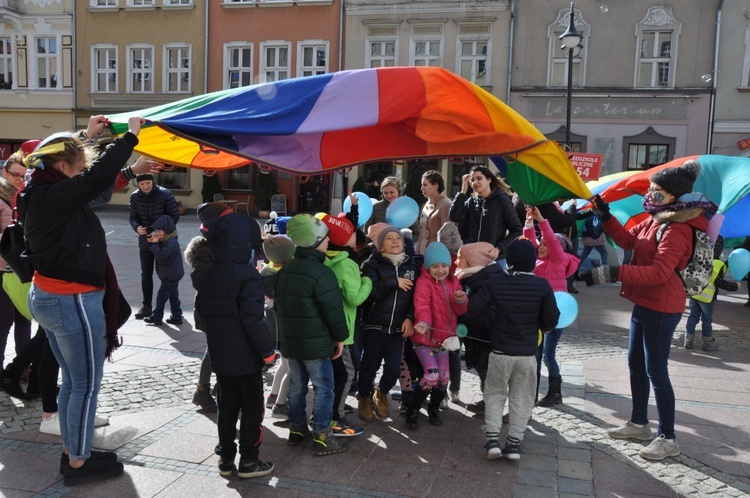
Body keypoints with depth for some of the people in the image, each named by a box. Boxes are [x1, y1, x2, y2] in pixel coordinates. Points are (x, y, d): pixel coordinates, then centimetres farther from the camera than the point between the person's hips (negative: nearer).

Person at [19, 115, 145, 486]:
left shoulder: (41, 192, 6)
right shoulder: (54, 197, -21)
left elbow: (69, 169, 25)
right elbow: (98, 177, -31)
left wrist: (87, 136, 27)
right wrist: (130, 136, -21)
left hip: (48, 297, 10)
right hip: (73, 301, -10)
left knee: (72, 380, 20)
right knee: (87, 385, 3)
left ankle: (71, 451, 32)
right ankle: (78, 464, 16)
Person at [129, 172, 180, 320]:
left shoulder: (165, 194, -15)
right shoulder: (135, 197, -4)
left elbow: (175, 215, -13)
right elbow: (133, 217, 1)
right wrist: (137, 227, -22)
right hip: (145, 241, 3)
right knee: (146, 274, 10)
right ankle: (147, 306, 23)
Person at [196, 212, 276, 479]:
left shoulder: (206, 274, 4)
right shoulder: (247, 274, -20)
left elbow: (201, 310, 14)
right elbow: (252, 319, -22)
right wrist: (267, 349, -15)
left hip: (219, 354, 7)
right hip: (245, 355, -7)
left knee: (227, 407, 17)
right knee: (252, 408, 6)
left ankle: (226, 458, 24)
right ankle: (249, 461, 13)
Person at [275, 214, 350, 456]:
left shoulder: (285, 270, 8)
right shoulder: (321, 273, -19)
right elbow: (333, 310, -17)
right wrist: (340, 337, -5)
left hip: (290, 340, 8)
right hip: (316, 343, -8)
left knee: (297, 385, 18)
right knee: (323, 388, 1)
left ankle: (297, 429, 28)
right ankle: (322, 438, 6)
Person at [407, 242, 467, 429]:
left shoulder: (453, 282, 6)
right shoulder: (424, 282, -14)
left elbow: (460, 311, 4)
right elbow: (422, 307, -28)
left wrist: (461, 300, -19)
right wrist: (423, 323, -49)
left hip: (444, 338, 6)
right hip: (425, 338, -6)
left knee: (444, 378, 10)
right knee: (432, 375, -18)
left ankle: (434, 409, 36)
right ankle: (412, 410, 3)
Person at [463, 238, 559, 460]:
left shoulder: (494, 283, -10)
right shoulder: (542, 286, -8)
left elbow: (471, 311, -9)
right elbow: (551, 320, -1)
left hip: (500, 351, 0)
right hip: (528, 353, 1)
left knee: (495, 394, 15)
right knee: (521, 398, 14)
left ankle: (492, 440, 7)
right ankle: (514, 443, 15)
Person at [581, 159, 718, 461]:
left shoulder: (678, 229, -22)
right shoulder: (654, 220, 7)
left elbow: (659, 272, -31)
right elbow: (628, 240, 18)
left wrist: (613, 273, -35)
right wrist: (605, 216, 6)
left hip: (661, 308, -10)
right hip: (644, 303, 10)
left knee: (656, 371, -3)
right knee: (636, 364, 18)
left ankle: (668, 438, 10)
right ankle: (639, 423, 33)